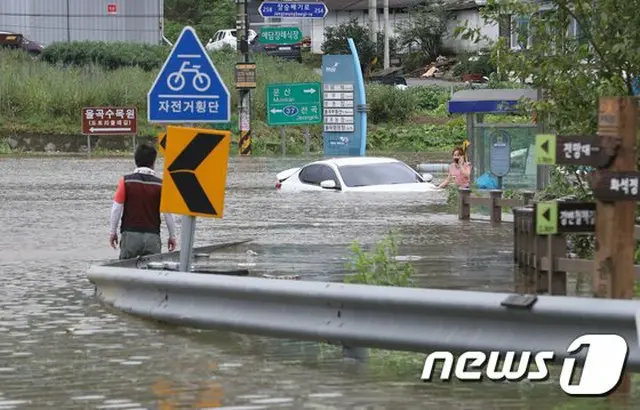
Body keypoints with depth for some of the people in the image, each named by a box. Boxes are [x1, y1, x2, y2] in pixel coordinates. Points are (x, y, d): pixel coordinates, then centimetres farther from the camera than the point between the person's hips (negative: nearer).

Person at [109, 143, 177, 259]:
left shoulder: (126, 181, -4)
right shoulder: (160, 185, -3)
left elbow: (116, 208, -4)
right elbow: (168, 213, -1)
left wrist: (112, 232, 6)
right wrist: (172, 236, 10)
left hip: (130, 234, 0)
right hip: (152, 236, 0)